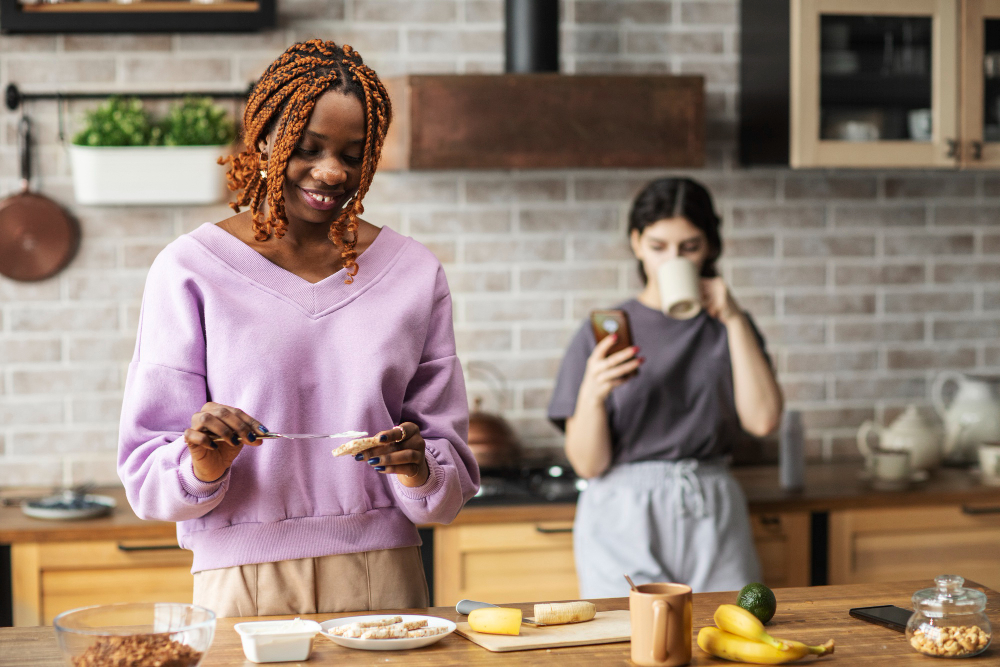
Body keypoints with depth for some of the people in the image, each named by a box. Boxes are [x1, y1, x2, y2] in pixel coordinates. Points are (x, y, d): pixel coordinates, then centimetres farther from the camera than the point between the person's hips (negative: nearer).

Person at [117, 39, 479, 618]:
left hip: (383, 579, 2)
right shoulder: (190, 269, -2)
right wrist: (205, 462, -23)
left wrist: (417, 470, -14)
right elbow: (146, 476, -3)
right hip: (243, 585, -2)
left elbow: (453, 477, 7)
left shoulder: (415, 272, 6)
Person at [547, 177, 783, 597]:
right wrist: (592, 394, -21)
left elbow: (762, 419, -7)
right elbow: (588, 464, -3)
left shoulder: (726, 327, 9)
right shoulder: (604, 332, 1)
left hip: (712, 518, 2)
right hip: (624, 519, -2)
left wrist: (734, 318, -9)